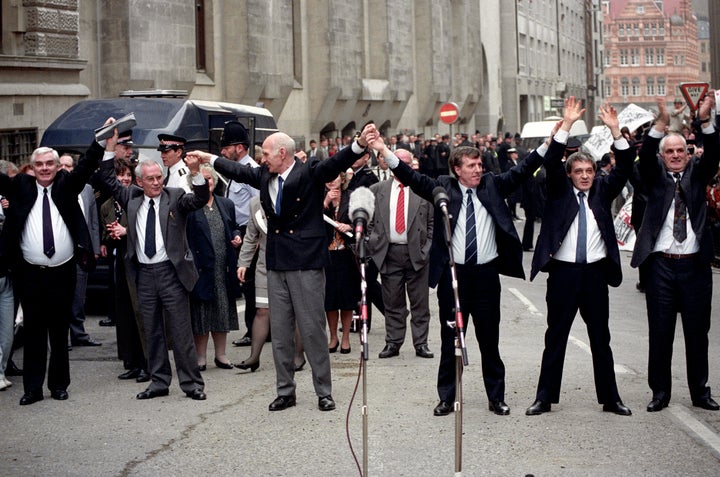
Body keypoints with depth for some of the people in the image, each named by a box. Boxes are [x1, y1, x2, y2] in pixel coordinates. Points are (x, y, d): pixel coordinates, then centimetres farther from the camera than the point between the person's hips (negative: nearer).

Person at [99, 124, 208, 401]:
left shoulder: (175, 197, -1)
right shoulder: (132, 197, 9)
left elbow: (200, 200, -15)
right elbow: (109, 181, 9)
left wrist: (195, 173, -31)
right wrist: (110, 146, 1)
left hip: (171, 272, -4)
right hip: (143, 274, 4)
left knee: (181, 331, -1)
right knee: (152, 332, 10)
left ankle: (191, 383, 5)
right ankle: (159, 382, 19)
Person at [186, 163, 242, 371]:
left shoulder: (227, 204, 13)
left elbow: (234, 227, 24)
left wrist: (236, 237, 2)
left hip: (223, 268, 5)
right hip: (201, 268, -5)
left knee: (222, 311, 11)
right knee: (201, 313, 1)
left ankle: (220, 354, 21)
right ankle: (201, 357, 11)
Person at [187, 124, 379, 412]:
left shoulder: (310, 173, -8)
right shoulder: (265, 176, 9)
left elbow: (337, 163, -23)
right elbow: (239, 171, 26)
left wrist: (360, 144, -41)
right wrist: (209, 159, 36)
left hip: (306, 264, -6)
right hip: (276, 264, 6)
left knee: (312, 329, -1)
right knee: (279, 331, 10)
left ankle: (324, 392, 10)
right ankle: (285, 391, 20)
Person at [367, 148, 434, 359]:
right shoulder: (377, 190, 8)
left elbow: (433, 223, 6)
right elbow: (369, 219, 11)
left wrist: (428, 247, -3)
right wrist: (373, 242, 0)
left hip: (417, 253, -1)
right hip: (389, 252, 1)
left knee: (420, 302, 3)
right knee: (392, 302, 6)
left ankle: (421, 343, 9)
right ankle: (393, 342, 13)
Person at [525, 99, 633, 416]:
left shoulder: (602, 190, 8)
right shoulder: (560, 190, 2)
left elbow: (624, 168, -3)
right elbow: (551, 163, -12)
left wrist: (615, 131, -14)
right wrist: (567, 125, -20)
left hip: (596, 272, 2)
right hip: (563, 272, -2)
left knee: (601, 339, 9)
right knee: (555, 338, 5)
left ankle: (610, 398, 17)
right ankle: (545, 397, 11)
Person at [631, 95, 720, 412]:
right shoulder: (655, 176, 5)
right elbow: (644, 159, -14)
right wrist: (660, 125, -29)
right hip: (661, 265, -1)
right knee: (660, 332, 4)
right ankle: (660, 392, 13)